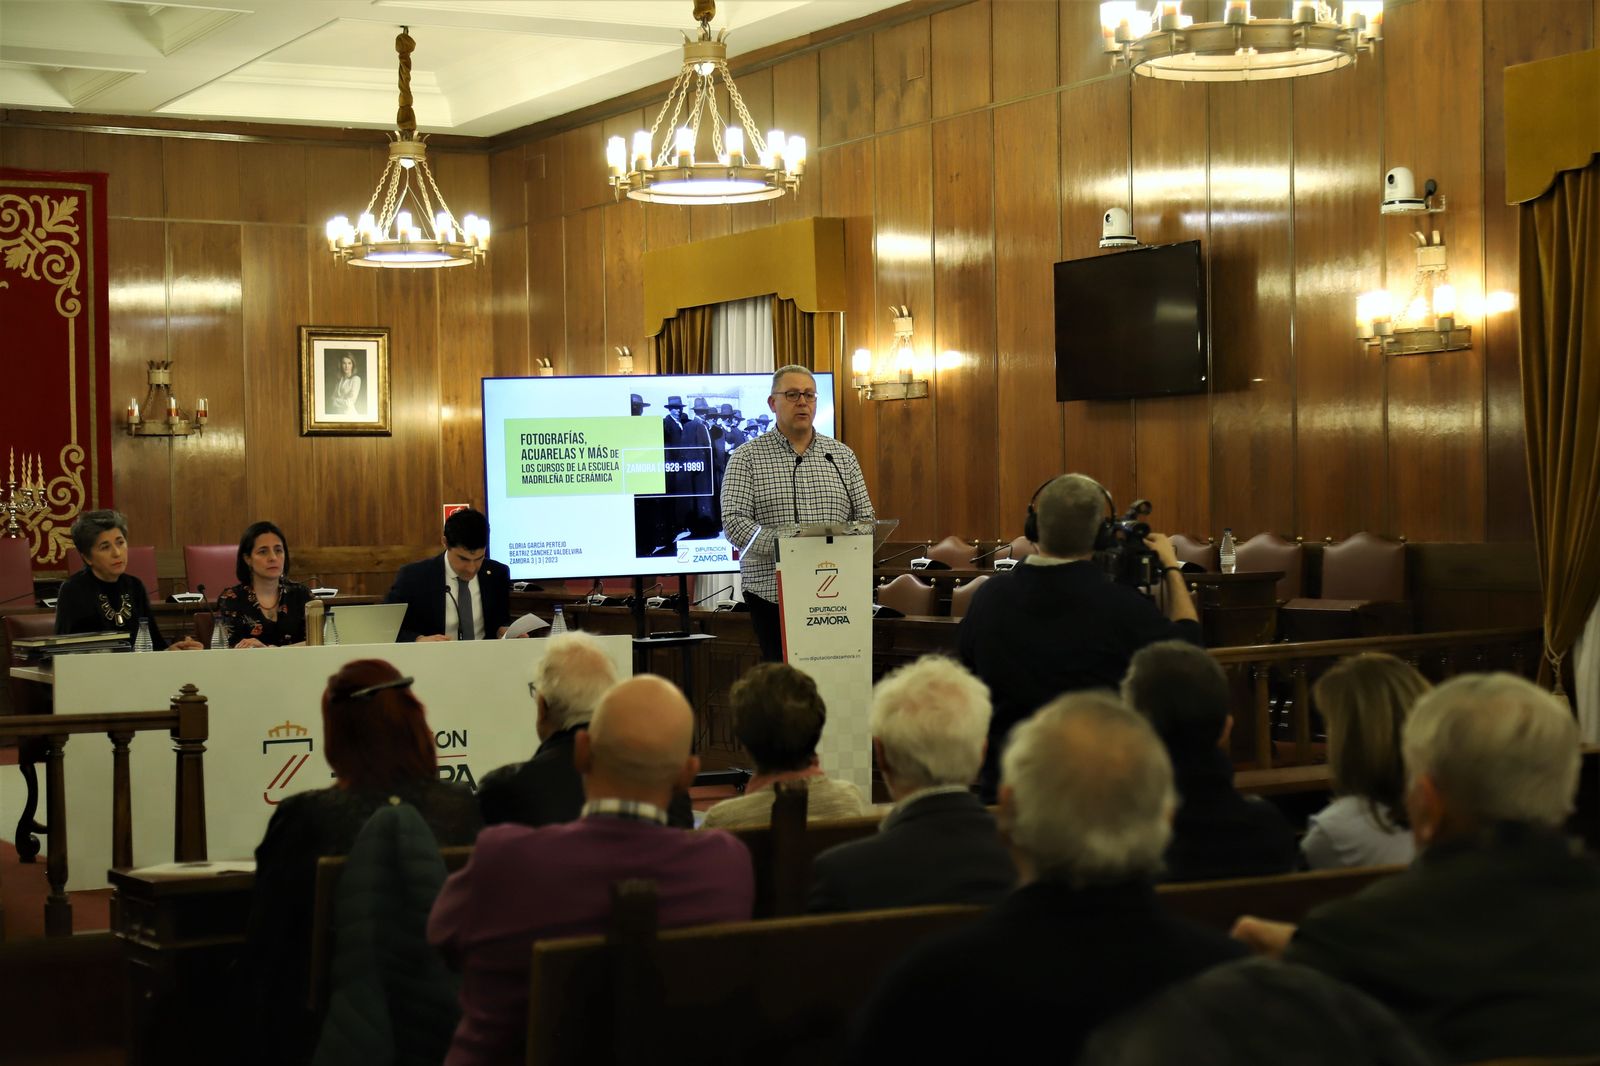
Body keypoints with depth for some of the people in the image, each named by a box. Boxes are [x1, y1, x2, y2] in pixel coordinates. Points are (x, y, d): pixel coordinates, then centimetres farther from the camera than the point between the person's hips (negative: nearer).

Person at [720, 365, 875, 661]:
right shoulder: (747, 458, 4)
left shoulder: (842, 455, 14)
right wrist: (780, 544, -21)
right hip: (772, 594, -2)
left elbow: (865, 518, 13)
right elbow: (733, 521, -6)